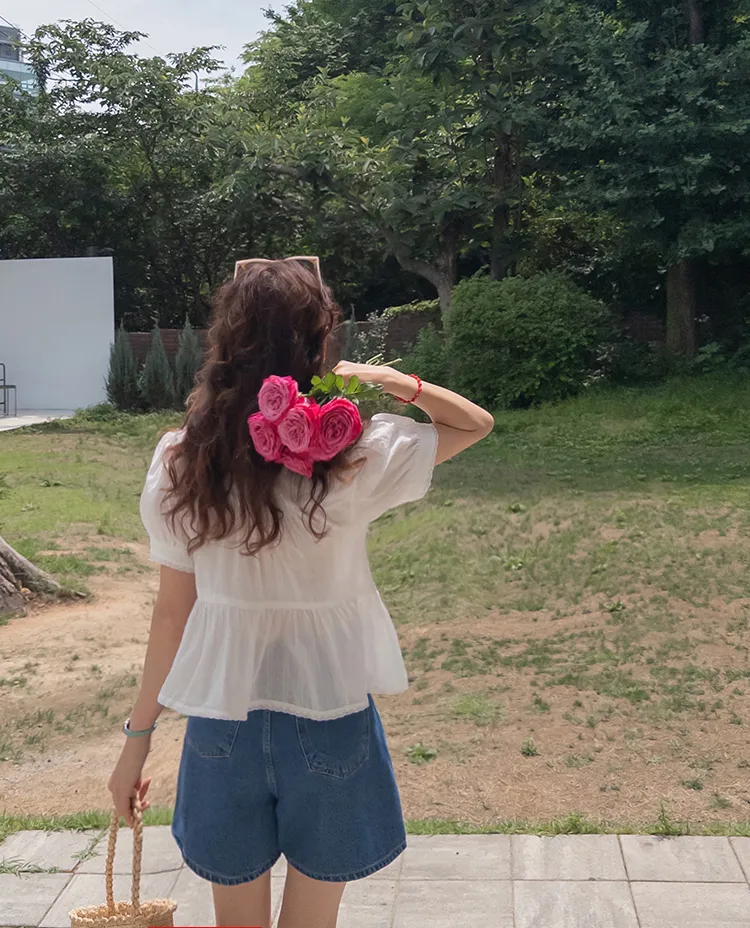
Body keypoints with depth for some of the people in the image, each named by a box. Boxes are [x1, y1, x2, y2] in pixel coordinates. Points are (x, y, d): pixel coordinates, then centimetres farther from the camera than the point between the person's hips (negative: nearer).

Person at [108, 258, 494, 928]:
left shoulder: (179, 464, -9)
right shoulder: (353, 458, -17)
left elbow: (173, 609, -3)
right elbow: (477, 423, -1)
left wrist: (139, 735, 8)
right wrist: (385, 379, -10)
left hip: (222, 718, 3)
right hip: (328, 716, -2)